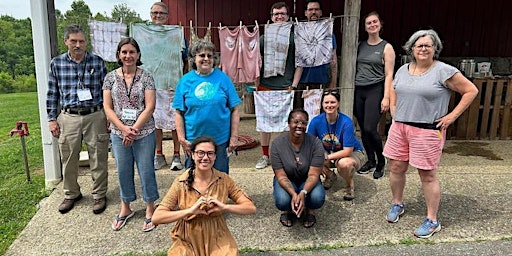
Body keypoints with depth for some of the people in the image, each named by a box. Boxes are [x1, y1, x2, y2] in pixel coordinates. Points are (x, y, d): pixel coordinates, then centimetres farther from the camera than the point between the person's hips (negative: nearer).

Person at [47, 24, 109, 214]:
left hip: (95, 116, -1)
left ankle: (99, 195, 21)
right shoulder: (56, 63, 4)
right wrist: (52, 119, 5)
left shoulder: (98, 62, 1)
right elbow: (52, 94, 9)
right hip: (68, 118, 2)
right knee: (68, 160, 11)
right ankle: (71, 194, 31)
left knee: (98, 159, 5)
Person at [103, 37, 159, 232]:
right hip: (118, 133, 2)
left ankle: (150, 209, 23)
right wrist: (124, 129, -12)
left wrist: (134, 129, -15)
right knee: (123, 171, 14)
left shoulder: (146, 77, -3)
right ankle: (125, 209, 33)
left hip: (144, 133, -2)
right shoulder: (111, 77, 3)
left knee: (146, 171, 5)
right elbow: (107, 108, 0)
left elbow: (149, 107, -9)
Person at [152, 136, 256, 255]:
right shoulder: (180, 182, -8)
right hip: (187, 241, -1)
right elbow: (156, 218, -13)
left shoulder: (224, 180, -5)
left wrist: (224, 207, -20)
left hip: (217, 240, 1)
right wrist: (189, 211, -24)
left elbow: (251, 208, -6)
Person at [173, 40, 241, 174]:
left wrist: (234, 137, -4)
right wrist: (182, 139, -4)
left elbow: (235, 110, 1)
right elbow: (179, 113, 2)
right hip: (193, 141, 1)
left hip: (220, 139, 0)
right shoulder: (185, 80, 1)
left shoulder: (222, 78, 0)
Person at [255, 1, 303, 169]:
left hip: (286, 88, -2)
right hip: (265, 87, 2)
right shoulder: (264, 38, 9)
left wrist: (293, 86, -4)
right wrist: (256, 85, 4)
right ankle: (265, 156, 20)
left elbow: (299, 64, 4)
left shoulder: (294, 38, 4)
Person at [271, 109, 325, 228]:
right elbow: (281, 176, -18)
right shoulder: (277, 144, -17)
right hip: (286, 181, 0)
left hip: (307, 181, 0)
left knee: (318, 198, -32)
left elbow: (313, 175, -20)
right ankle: (289, 210, 7)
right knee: (282, 202, -32)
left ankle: (309, 210, 6)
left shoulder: (315, 143, -18)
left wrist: (303, 193, -38)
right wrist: (293, 194, -36)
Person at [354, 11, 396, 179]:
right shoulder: (360, 46, 12)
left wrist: (386, 98, -11)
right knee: (363, 130, 7)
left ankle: (381, 161, 10)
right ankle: (371, 160, 23)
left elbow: (389, 75, -4)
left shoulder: (386, 47, 1)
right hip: (358, 91, 4)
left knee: (370, 129, -12)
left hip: (375, 90, -4)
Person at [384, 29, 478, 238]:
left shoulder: (443, 71, -8)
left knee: (427, 175, 1)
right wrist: (393, 110, 14)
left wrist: (452, 116, -9)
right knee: (396, 168, 11)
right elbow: (393, 90, 28)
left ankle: (432, 221, 15)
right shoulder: (403, 70, 10)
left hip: (427, 131, -5)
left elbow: (471, 90, -5)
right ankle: (397, 205, 34)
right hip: (399, 127, 6)